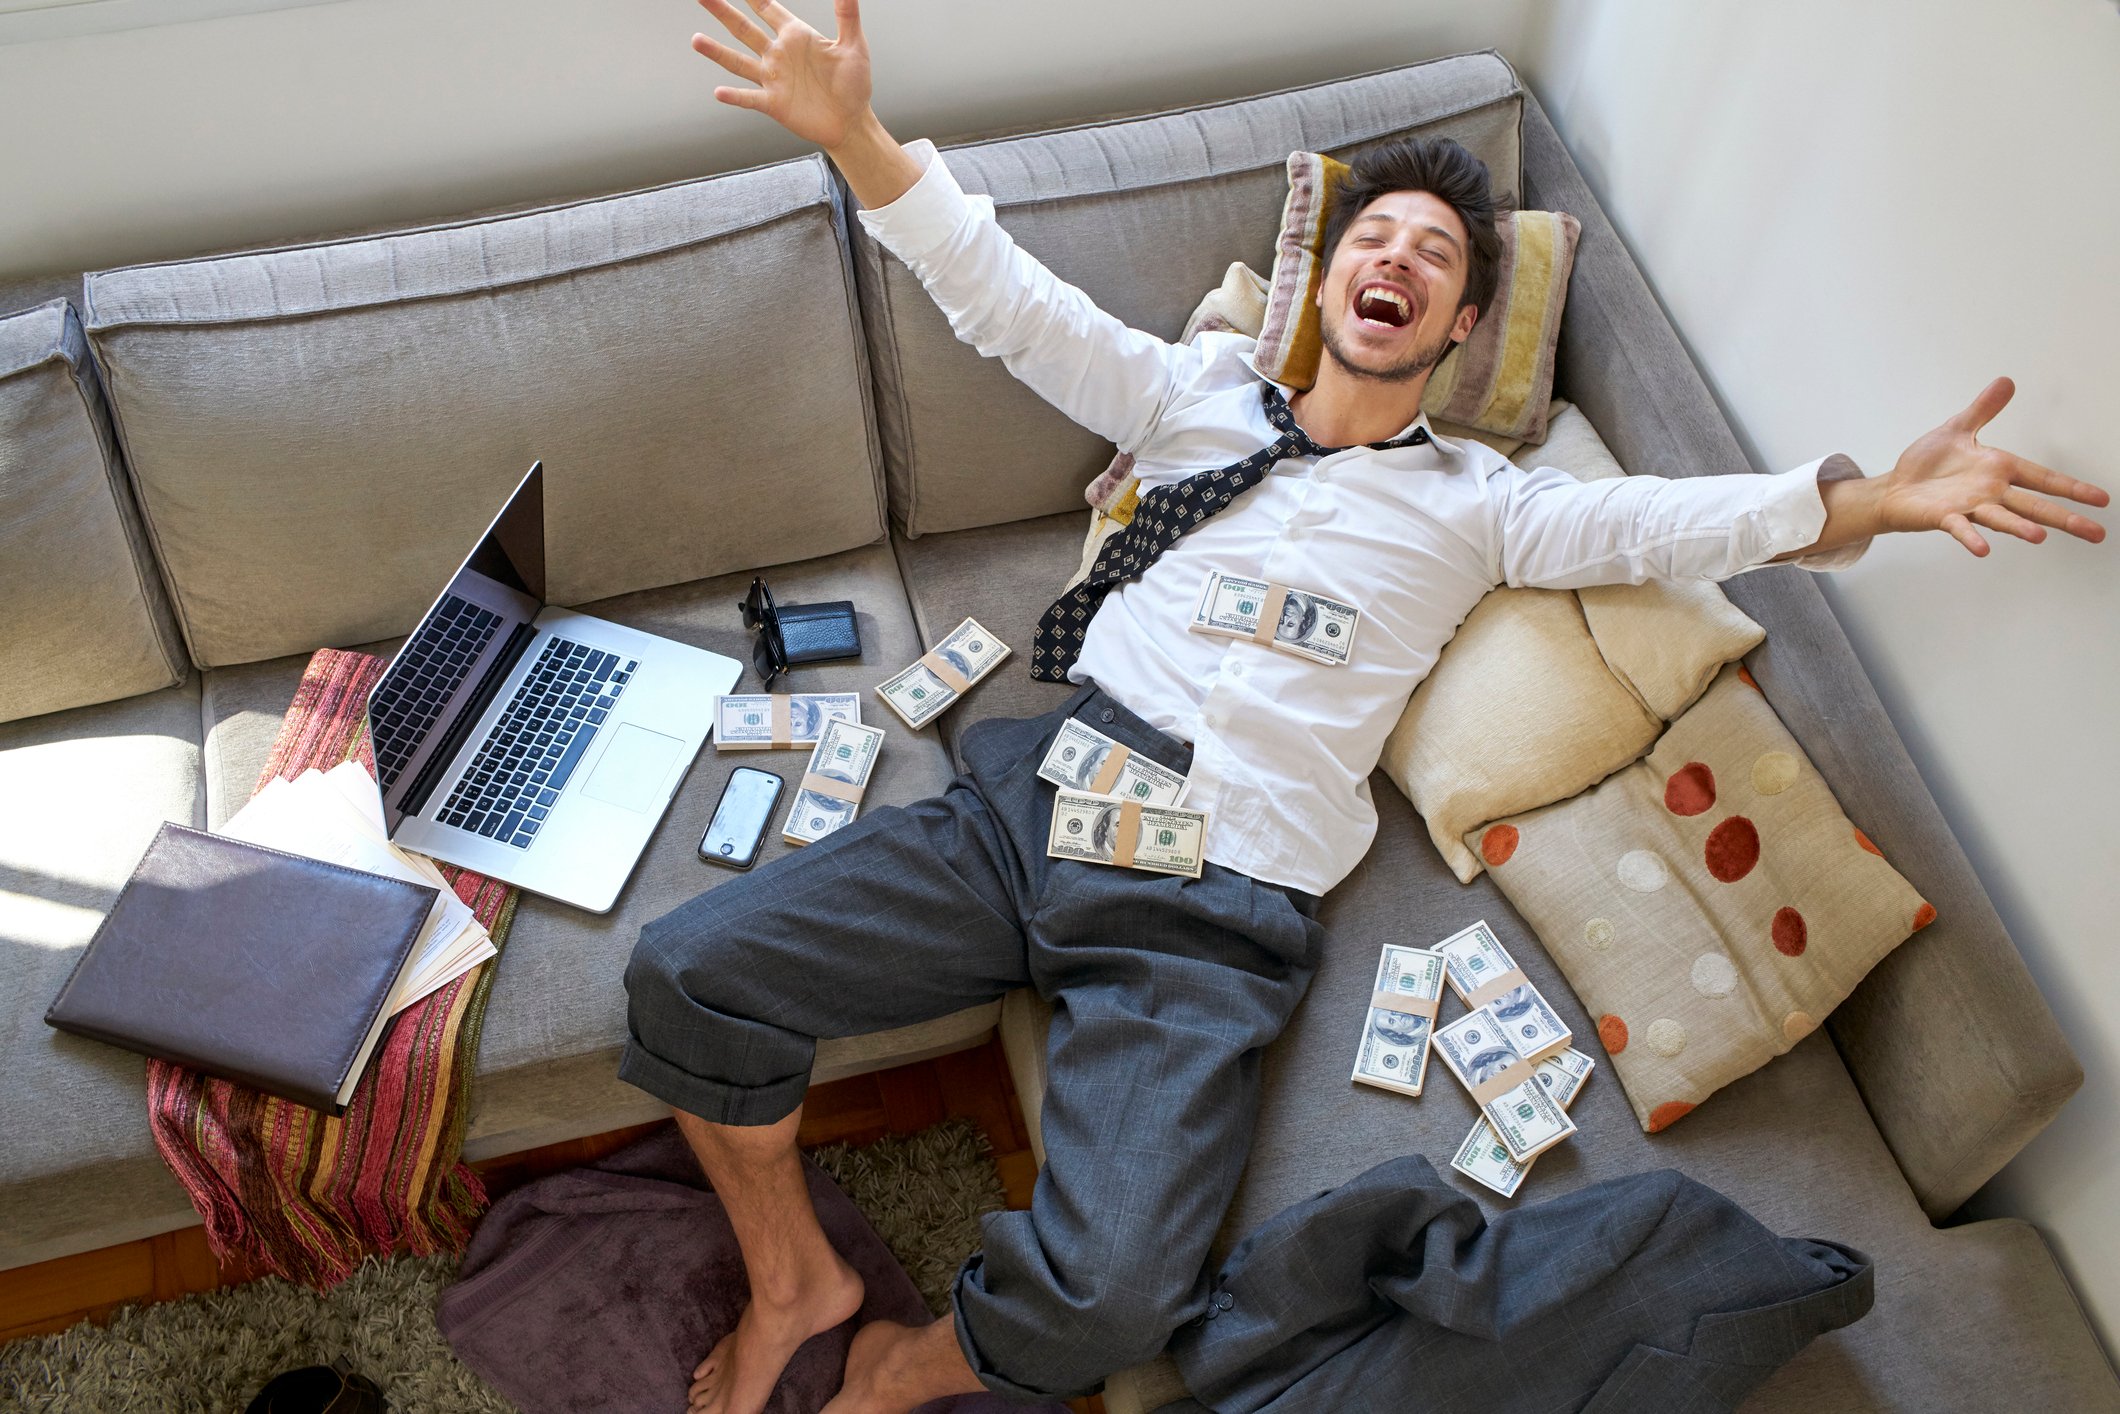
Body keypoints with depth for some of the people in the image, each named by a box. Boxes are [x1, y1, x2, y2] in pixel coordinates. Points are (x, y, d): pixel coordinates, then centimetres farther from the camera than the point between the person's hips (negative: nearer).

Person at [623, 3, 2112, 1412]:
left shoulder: (1479, 505, 16)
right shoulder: (1201, 395, 19)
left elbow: (1672, 518, 2)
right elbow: (1008, 299, 9)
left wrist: (1879, 497, -16)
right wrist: (857, 135, -5)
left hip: (1219, 910, -2)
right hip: (1040, 802, 3)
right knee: (688, 977, -11)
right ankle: (795, 1276, 15)